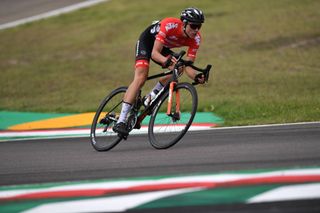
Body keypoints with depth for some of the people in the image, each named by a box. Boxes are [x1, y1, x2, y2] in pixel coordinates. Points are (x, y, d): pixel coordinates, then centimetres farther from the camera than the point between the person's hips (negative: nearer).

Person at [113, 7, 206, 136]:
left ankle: (150, 99, -1)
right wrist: (167, 61, -59)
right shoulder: (169, 25, -37)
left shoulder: (196, 38, -22)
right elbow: (154, 53, -39)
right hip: (147, 40, -6)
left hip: (163, 47, 6)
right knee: (140, 78, -23)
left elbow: (187, 67, -23)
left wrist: (197, 77, -44)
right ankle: (120, 122, -27)